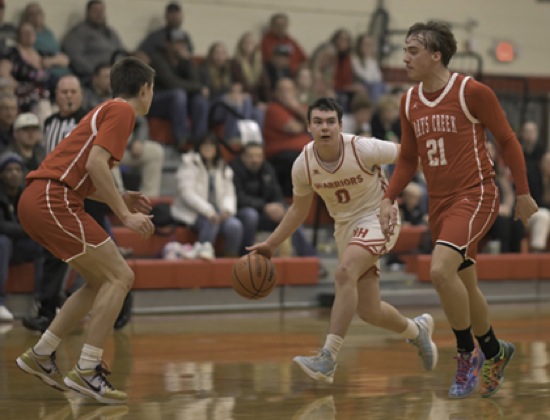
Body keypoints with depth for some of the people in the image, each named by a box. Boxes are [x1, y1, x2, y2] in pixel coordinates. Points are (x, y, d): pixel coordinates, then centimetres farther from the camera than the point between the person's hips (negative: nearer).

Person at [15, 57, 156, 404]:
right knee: (120, 277, -9)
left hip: (37, 199, 10)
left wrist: (122, 199, 21)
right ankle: (87, 371, -12)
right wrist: (125, 214, -14)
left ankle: (41, 355, 19)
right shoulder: (122, 111, -3)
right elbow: (96, 163, -17)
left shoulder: (106, 111, 26)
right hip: (54, 201, -10)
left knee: (102, 282, 17)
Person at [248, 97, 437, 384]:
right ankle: (416, 331, 39)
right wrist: (270, 244, 4)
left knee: (345, 273, -31)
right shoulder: (303, 165, -10)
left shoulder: (363, 149, -23)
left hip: (378, 217, -5)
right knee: (369, 312, 6)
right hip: (344, 226, 5)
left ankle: (328, 358, -33)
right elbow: (299, 209, 6)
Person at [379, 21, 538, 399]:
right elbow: (408, 158, 16)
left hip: (475, 196, -7)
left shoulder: (472, 92, -12)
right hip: (439, 203, 7)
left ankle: (468, 354, -10)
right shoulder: (410, 102, 6)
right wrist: (389, 199, 3)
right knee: (465, 286, 15)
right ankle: (495, 352, 37)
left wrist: (523, 193, -3)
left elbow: (507, 140, -5)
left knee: (441, 269, -26)